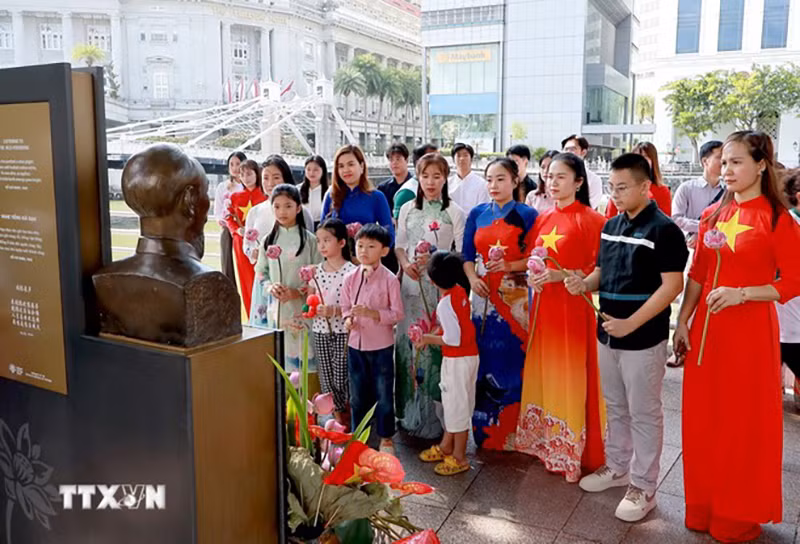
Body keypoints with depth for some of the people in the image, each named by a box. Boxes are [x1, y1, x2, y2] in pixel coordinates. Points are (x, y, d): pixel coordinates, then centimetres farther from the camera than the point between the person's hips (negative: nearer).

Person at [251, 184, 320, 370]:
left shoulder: (309, 239, -4)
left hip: (301, 310, -3)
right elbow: (261, 272, 10)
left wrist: (298, 292, -17)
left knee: (301, 357, -2)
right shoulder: (269, 240, 8)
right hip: (275, 309, 3)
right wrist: (270, 286, -10)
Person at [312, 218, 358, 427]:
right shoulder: (316, 271, 6)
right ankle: (339, 417, 25)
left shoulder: (351, 271, -11)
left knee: (342, 377, 0)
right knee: (326, 379, 10)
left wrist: (333, 311, -24)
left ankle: (349, 422, 17)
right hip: (320, 331, 5)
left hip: (342, 332, -5)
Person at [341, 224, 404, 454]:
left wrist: (372, 313, -25)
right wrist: (348, 319, -13)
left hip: (381, 346, -4)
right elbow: (346, 306, 8)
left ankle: (386, 438, 26)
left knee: (383, 394, 9)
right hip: (356, 344, 4)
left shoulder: (389, 279, -13)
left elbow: (397, 314, -12)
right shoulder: (350, 278, -1)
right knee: (357, 395, 16)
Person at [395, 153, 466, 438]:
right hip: (412, 283, 4)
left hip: (441, 286, -3)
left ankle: (434, 413, 7)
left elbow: (462, 253, -3)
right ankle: (411, 411, 17)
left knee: (437, 343, -5)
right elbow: (399, 245, 14)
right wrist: (405, 263, -5)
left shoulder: (454, 212, 0)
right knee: (409, 340, 4)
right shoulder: (408, 209, 11)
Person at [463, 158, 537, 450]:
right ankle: (484, 429, 19)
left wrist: (509, 266, -18)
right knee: (484, 359, 6)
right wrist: (472, 278, -6)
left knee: (512, 360, 0)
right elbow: (467, 254, 11)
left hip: (515, 296, -3)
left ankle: (510, 433, 13)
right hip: (484, 294, 3)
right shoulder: (477, 214, 11)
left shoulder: (527, 215, -1)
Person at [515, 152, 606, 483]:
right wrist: (531, 276, -4)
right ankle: (545, 444, 27)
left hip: (573, 309, -6)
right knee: (543, 376, 12)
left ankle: (574, 454, 14)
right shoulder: (542, 219, 11)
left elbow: (599, 270, -11)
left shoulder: (590, 220, -8)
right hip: (543, 307, 6)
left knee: (571, 380, 0)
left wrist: (562, 275, -21)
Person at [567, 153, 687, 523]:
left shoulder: (664, 230, -13)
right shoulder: (610, 226, 9)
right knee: (615, 407, 19)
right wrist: (584, 283, -6)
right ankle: (617, 466, 36)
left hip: (643, 338, -7)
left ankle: (643, 486, 18)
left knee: (644, 413, 5)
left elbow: (672, 286, -18)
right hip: (607, 333, 7)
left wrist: (630, 324, -22)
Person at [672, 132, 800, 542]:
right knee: (703, 418, 12)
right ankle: (704, 507, 30)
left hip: (751, 331, -5)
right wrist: (682, 322, 6)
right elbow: (697, 274, 10)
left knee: (745, 422, 6)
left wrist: (740, 294, -19)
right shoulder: (712, 215, 7)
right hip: (706, 328, 5)